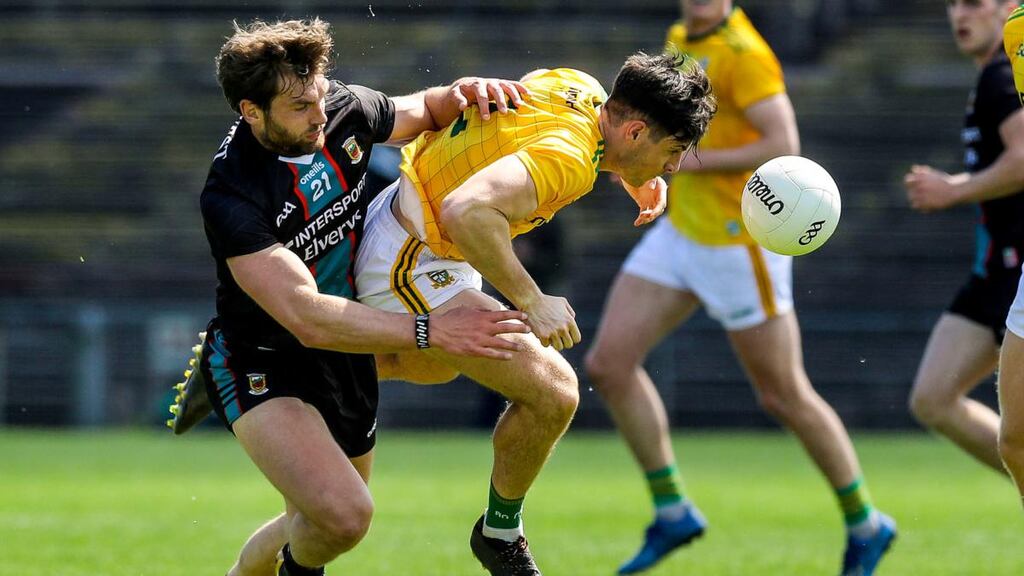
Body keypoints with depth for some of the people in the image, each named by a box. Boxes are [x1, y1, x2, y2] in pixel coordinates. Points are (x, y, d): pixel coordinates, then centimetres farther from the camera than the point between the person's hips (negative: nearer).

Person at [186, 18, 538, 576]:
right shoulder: (229, 195, -30)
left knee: (324, 524, 20)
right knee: (343, 514, -29)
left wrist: (460, 93, -11)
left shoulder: (345, 110, -10)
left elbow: (420, 111, 14)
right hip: (261, 367, -7)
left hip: (345, 360, 7)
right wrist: (428, 331, -38)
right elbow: (307, 317, -35)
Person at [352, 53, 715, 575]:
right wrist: (531, 301, -36)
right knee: (552, 393, -14)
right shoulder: (569, 158, -29)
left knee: (436, 366, 37)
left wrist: (634, 175, 13)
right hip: (412, 270, -11)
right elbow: (464, 210, -44)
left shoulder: (581, 87, -1)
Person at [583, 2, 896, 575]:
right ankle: (672, 511, 7)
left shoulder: (743, 53, -19)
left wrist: (691, 162, -23)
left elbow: (785, 148, -26)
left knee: (785, 395, 2)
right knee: (608, 362, -2)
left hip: (738, 242, -8)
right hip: (681, 232, 8)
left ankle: (865, 524, 20)